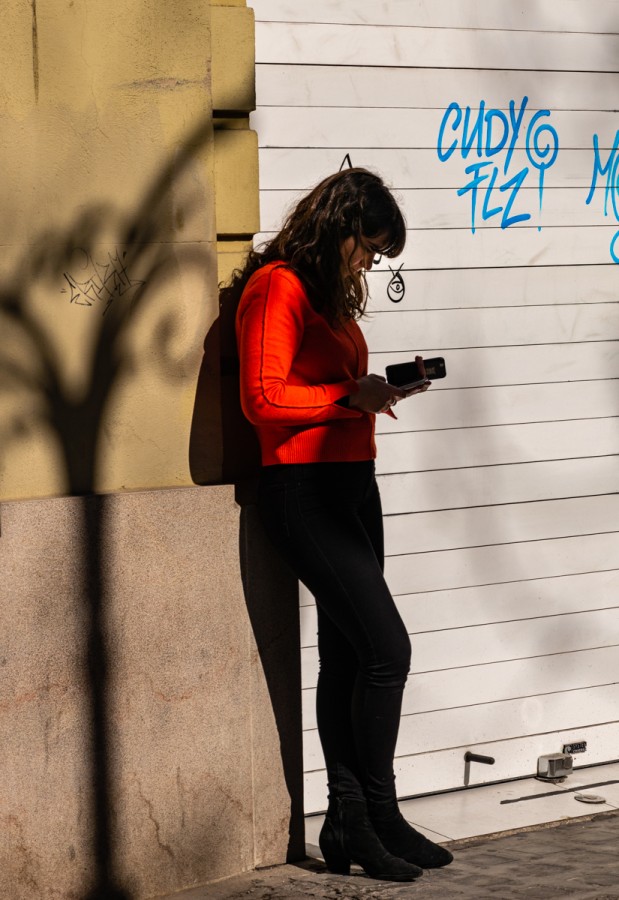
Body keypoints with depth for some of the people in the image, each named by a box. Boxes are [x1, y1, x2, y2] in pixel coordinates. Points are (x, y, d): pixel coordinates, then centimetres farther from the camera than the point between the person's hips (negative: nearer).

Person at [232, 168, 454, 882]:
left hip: (350, 484, 10)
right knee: (387, 648, -12)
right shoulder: (277, 286, -11)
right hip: (304, 489, -10)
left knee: (346, 655, 9)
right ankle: (376, 818, -1)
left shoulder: (331, 292, 19)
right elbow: (264, 399, -19)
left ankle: (348, 823, 13)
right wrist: (350, 395, -16)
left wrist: (380, 387, 8)